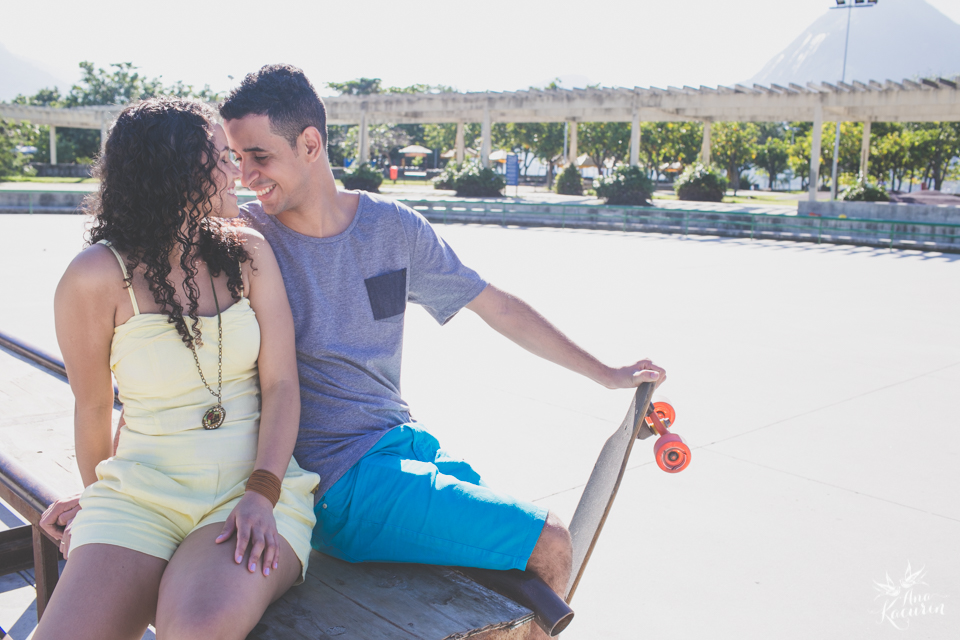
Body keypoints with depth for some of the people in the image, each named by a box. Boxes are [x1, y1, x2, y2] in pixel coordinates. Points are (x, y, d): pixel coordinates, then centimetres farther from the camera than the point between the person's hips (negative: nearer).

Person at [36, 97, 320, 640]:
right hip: (143, 489, 0)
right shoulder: (98, 276, -4)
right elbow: (93, 406, 8)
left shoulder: (248, 252, 4)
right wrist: (98, 497, 22)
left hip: (254, 482, 1)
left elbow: (281, 384, -1)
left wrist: (261, 495, -15)